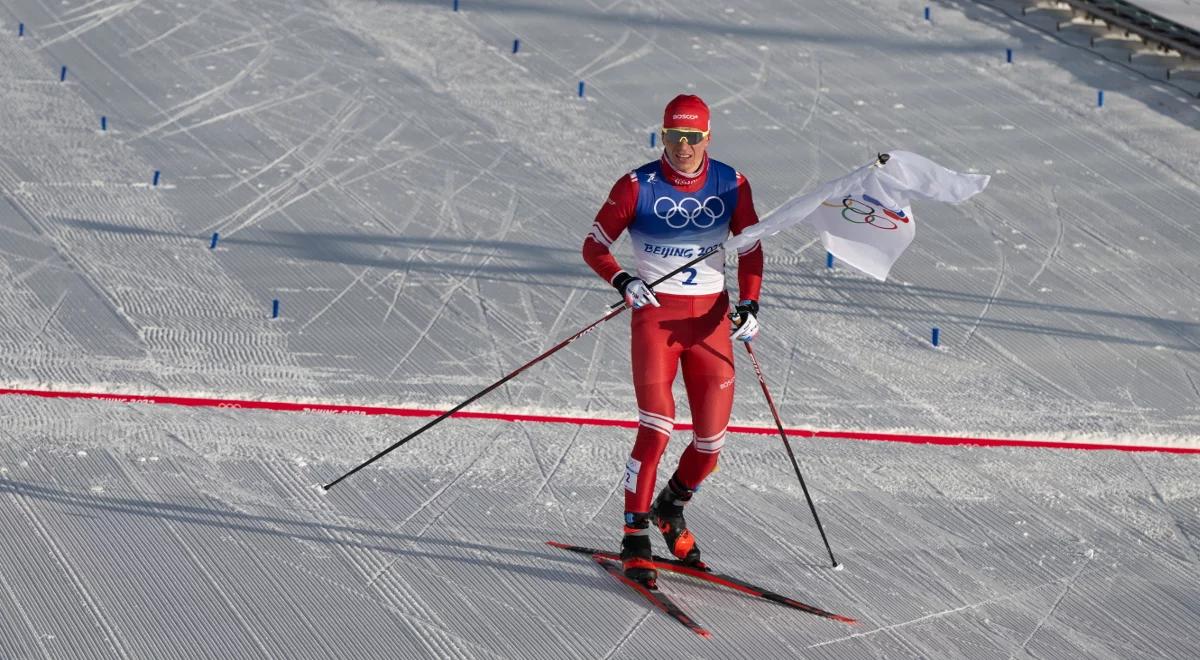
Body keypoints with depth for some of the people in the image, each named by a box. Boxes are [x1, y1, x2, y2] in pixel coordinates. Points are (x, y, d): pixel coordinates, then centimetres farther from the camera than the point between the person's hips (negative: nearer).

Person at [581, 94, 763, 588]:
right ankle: (635, 538, -6)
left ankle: (671, 508, 33)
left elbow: (750, 250, 10)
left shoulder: (731, 185, 0)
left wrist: (749, 303, -5)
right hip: (655, 313, -3)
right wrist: (623, 281, -23)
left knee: (711, 441, 3)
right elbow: (594, 245, -4)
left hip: (710, 316, 3)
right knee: (657, 426, -17)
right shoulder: (638, 186, -8)